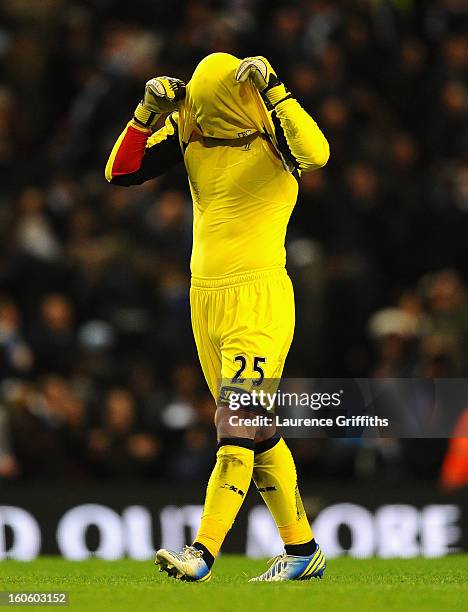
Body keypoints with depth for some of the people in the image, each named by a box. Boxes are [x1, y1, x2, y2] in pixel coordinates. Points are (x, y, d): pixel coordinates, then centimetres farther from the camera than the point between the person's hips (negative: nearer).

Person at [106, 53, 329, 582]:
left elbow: (316, 156, -33)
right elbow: (121, 173, 2)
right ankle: (302, 552, 19)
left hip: (259, 299, -6)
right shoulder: (189, 130, 3)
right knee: (258, 433, 11)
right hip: (205, 298, 6)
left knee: (237, 426, -14)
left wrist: (273, 91, -33)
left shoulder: (274, 132, -11)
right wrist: (148, 112, -10)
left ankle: (202, 552, -15)